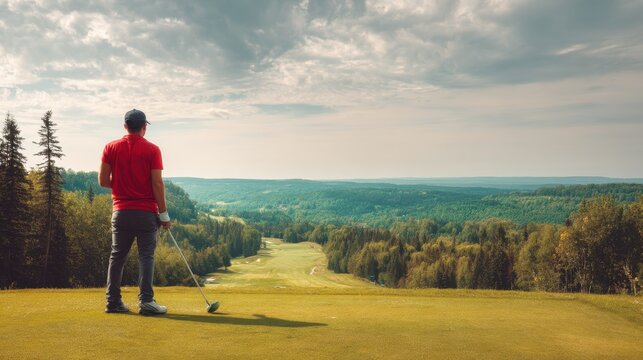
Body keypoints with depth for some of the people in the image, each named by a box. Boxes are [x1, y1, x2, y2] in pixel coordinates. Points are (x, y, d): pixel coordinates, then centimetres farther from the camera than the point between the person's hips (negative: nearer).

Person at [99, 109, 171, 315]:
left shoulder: (111, 147, 3)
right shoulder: (152, 150, -5)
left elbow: (103, 180, 0)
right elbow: (157, 183, -10)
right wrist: (164, 214, -5)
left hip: (121, 211, 3)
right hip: (146, 212, -3)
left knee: (117, 256, 11)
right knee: (146, 256, 1)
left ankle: (113, 302, 13)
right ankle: (146, 302, -3)